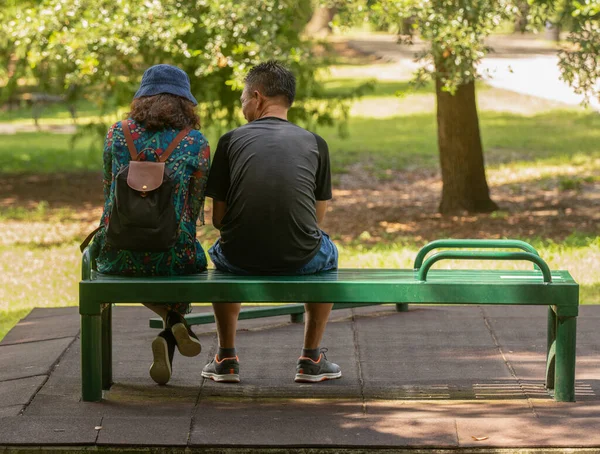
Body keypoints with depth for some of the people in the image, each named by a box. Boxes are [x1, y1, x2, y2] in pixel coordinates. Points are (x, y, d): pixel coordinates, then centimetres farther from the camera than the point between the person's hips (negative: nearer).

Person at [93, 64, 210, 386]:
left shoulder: (118, 133, 4)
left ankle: (172, 321, 18)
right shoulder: (196, 144, -2)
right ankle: (171, 336, 15)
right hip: (169, 257, -2)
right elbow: (193, 209, 5)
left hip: (117, 257, 2)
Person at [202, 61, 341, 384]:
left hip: (241, 259, 0)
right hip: (300, 259, 0)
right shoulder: (315, 143, 10)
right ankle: (311, 359, 31)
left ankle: (226, 357, 32)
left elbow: (218, 218, 8)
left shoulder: (232, 140, 6)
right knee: (327, 254, 36)